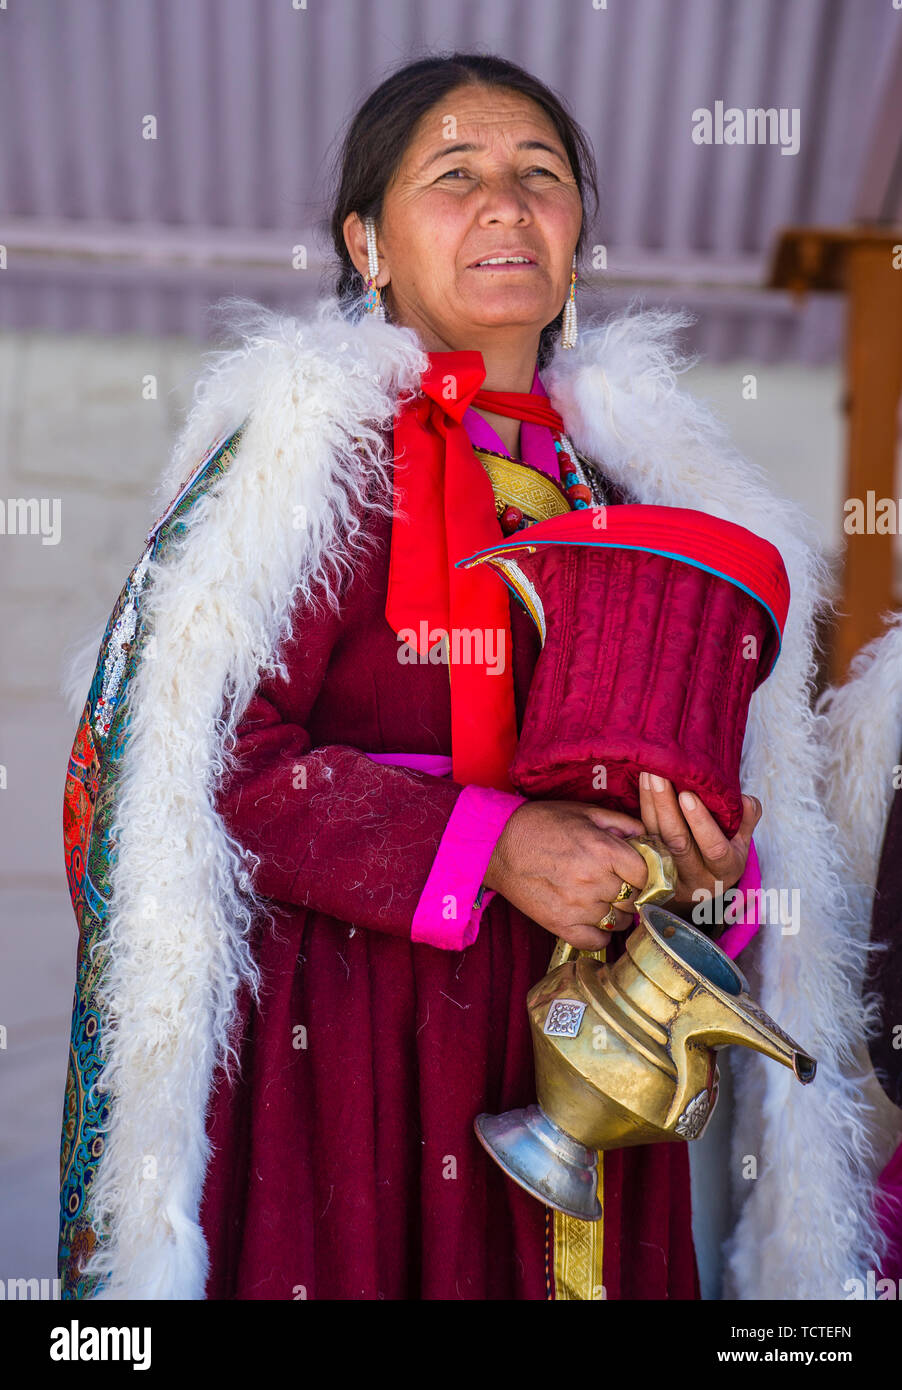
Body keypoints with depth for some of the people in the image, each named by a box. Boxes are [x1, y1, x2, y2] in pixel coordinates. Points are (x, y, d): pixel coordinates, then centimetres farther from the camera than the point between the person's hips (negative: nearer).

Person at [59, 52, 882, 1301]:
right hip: (346, 1041, -4)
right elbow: (205, 756, -12)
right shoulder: (313, 449, -5)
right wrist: (486, 842, -18)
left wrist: (711, 859, -6)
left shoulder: (631, 479, 12)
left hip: (586, 1043, 5)